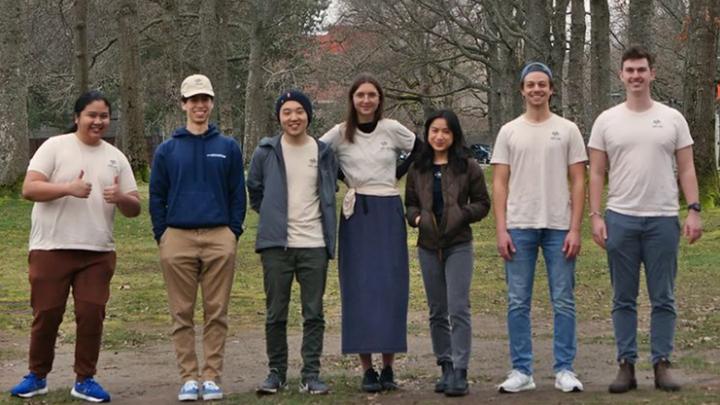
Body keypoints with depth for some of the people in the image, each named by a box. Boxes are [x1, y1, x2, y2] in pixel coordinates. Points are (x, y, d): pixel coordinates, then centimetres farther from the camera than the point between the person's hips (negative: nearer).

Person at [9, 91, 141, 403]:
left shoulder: (116, 157, 12)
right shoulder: (55, 147, 0)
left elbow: (134, 208, 12)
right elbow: (29, 188, -9)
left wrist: (120, 198, -12)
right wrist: (69, 188, -21)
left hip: (98, 252, 3)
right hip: (51, 249, -3)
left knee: (91, 315, 1)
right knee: (46, 313, 3)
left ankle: (85, 380, 13)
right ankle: (37, 376, 20)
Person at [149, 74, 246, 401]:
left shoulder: (228, 147, 8)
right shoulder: (167, 150, 8)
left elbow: (238, 194, 9)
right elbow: (156, 196, 10)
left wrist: (234, 233, 1)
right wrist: (161, 236, 2)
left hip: (220, 239, 0)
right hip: (178, 239, 0)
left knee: (216, 312, 1)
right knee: (182, 313, 3)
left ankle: (212, 376, 8)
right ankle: (189, 377, 10)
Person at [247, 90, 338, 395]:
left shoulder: (324, 152, 6)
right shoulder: (266, 152, 2)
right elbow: (254, 191, 14)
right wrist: (272, 216, 10)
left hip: (314, 244, 1)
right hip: (276, 244, -1)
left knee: (314, 313, 3)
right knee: (275, 313, 5)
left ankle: (311, 374, 10)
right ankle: (276, 371, 17)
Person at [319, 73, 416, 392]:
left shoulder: (392, 130, 3)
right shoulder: (340, 134, 2)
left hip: (389, 213, 0)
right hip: (357, 215, 0)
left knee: (391, 289, -1)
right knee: (360, 290, -2)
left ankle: (388, 368, 8)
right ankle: (367, 370, 2)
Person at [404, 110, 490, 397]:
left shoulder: (468, 167, -1)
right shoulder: (417, 168, 9)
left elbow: (483, 204, 2)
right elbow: (409, 203, 15)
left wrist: (462, 214, -15)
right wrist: (416, 217, -6)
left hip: (458, 246, -4)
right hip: (428, 246, 4)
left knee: (458, 309, -10)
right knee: (437, 312, 10)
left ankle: (460, 373, -9)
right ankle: (446, 368, 20)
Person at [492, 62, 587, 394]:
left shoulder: (567, 130, 3)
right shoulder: (509, 132, 5)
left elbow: (578, 183, 0)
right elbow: (500, 184, 3)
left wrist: (575, 229, -7)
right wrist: (501, 230, -5)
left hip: (559, 227, -1)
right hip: (519, 227, 1)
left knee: (563, 301, 3)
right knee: (517, 302, 5)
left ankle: (564, 370, 11)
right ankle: (521, 371, 13)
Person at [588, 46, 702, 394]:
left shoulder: (672, 119, 3)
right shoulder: (606, 121, 3)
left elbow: (686, 169, 3)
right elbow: (596, 173, 3)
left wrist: (694, 211, -7)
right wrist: (595, 216, -5)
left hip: (663, 220, 0)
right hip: (620, 219, 0)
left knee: (663, 298, 5)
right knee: (624, 298, 6)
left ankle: (661, 364, 12)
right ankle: (626, 365, 12)